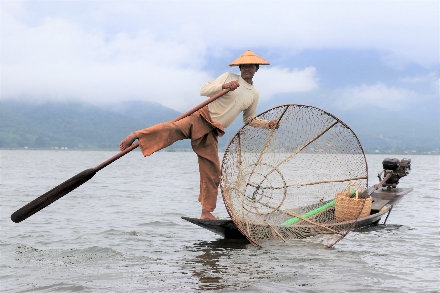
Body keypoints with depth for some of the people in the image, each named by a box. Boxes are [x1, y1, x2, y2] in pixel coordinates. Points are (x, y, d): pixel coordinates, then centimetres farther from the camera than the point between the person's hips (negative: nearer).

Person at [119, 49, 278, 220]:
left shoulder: (254, 94, 16)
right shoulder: (229, 78, 2)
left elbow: (249, 120, 27)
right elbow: (204, 90, -6)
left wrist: (269, 124, 13)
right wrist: (224, 86, -20)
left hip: (212, 133, 4)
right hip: (201, 118, -4)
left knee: (212, 172, 2)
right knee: (173, 129, -34)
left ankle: (207, 212, 10)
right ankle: (136, 136, -33)